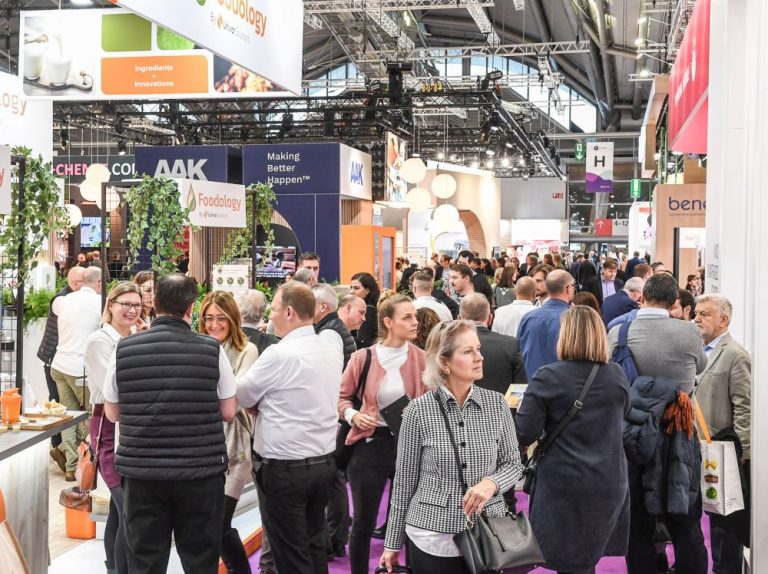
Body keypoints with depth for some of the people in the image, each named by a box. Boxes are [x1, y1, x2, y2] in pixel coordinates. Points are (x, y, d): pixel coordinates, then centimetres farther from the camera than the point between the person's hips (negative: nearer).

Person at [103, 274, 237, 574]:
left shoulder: (124, 349, -4)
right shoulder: (212, 348, -8)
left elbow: (112, 412, 6)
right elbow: (228, 412, -2)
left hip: (143, 471, 1)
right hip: (201, 470, -1)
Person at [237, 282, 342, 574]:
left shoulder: (279, 354, -18)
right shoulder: (333, 350, 4)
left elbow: (240, 397, -7)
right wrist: (269, 397, 7)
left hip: (283, 468, -7)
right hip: (323, 462, 7)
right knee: (314, 547, 17)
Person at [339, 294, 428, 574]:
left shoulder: (421, 359, -3)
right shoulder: (363, 357, -5)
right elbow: (341, 397, 6)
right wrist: (353, 415, -12)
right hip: (371, 445, -1)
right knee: (363, 523, 9)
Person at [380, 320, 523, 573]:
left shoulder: (496, 404, -1)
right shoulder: (419, 410, -7)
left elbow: (513, 463, 6)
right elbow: (404, 479, 0)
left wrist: (491, 483, -16)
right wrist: (393, 542, 4)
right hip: (432, 536, -2)